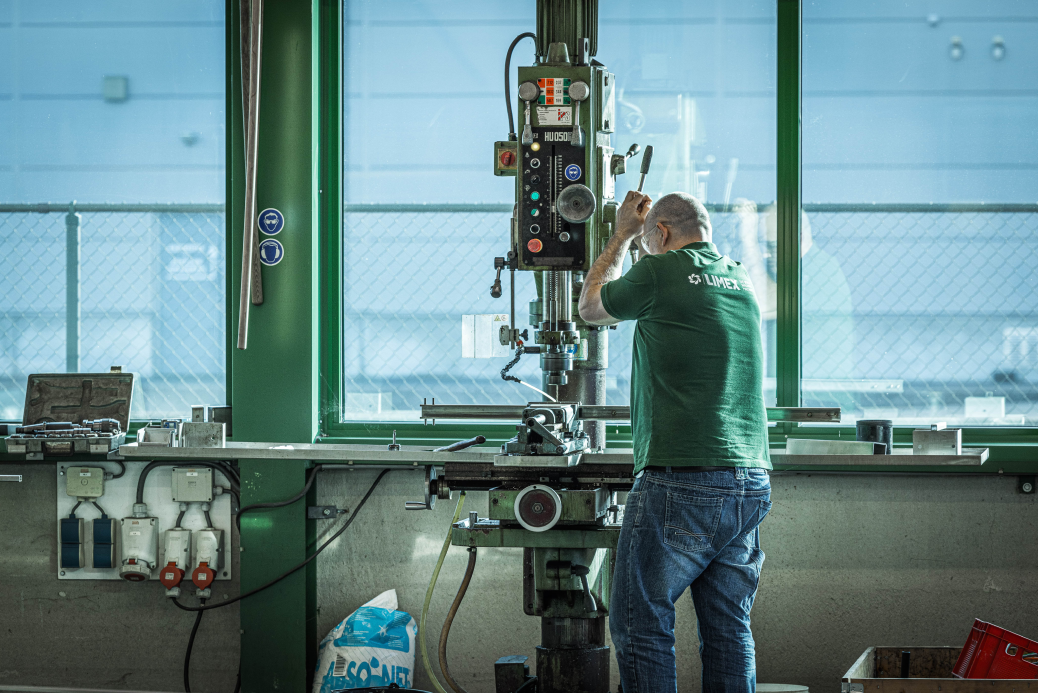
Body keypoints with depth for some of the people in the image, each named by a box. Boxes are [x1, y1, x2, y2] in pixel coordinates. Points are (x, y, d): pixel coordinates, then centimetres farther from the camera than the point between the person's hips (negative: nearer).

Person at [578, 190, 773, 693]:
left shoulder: (661, 271, -5)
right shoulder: (742, 281, 15)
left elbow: (591, 307, 14)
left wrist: (622, 235, 25)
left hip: (681, 481, -7)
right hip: (752, 484, 7)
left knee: (641, 625, 1)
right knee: (728, 630, 10)